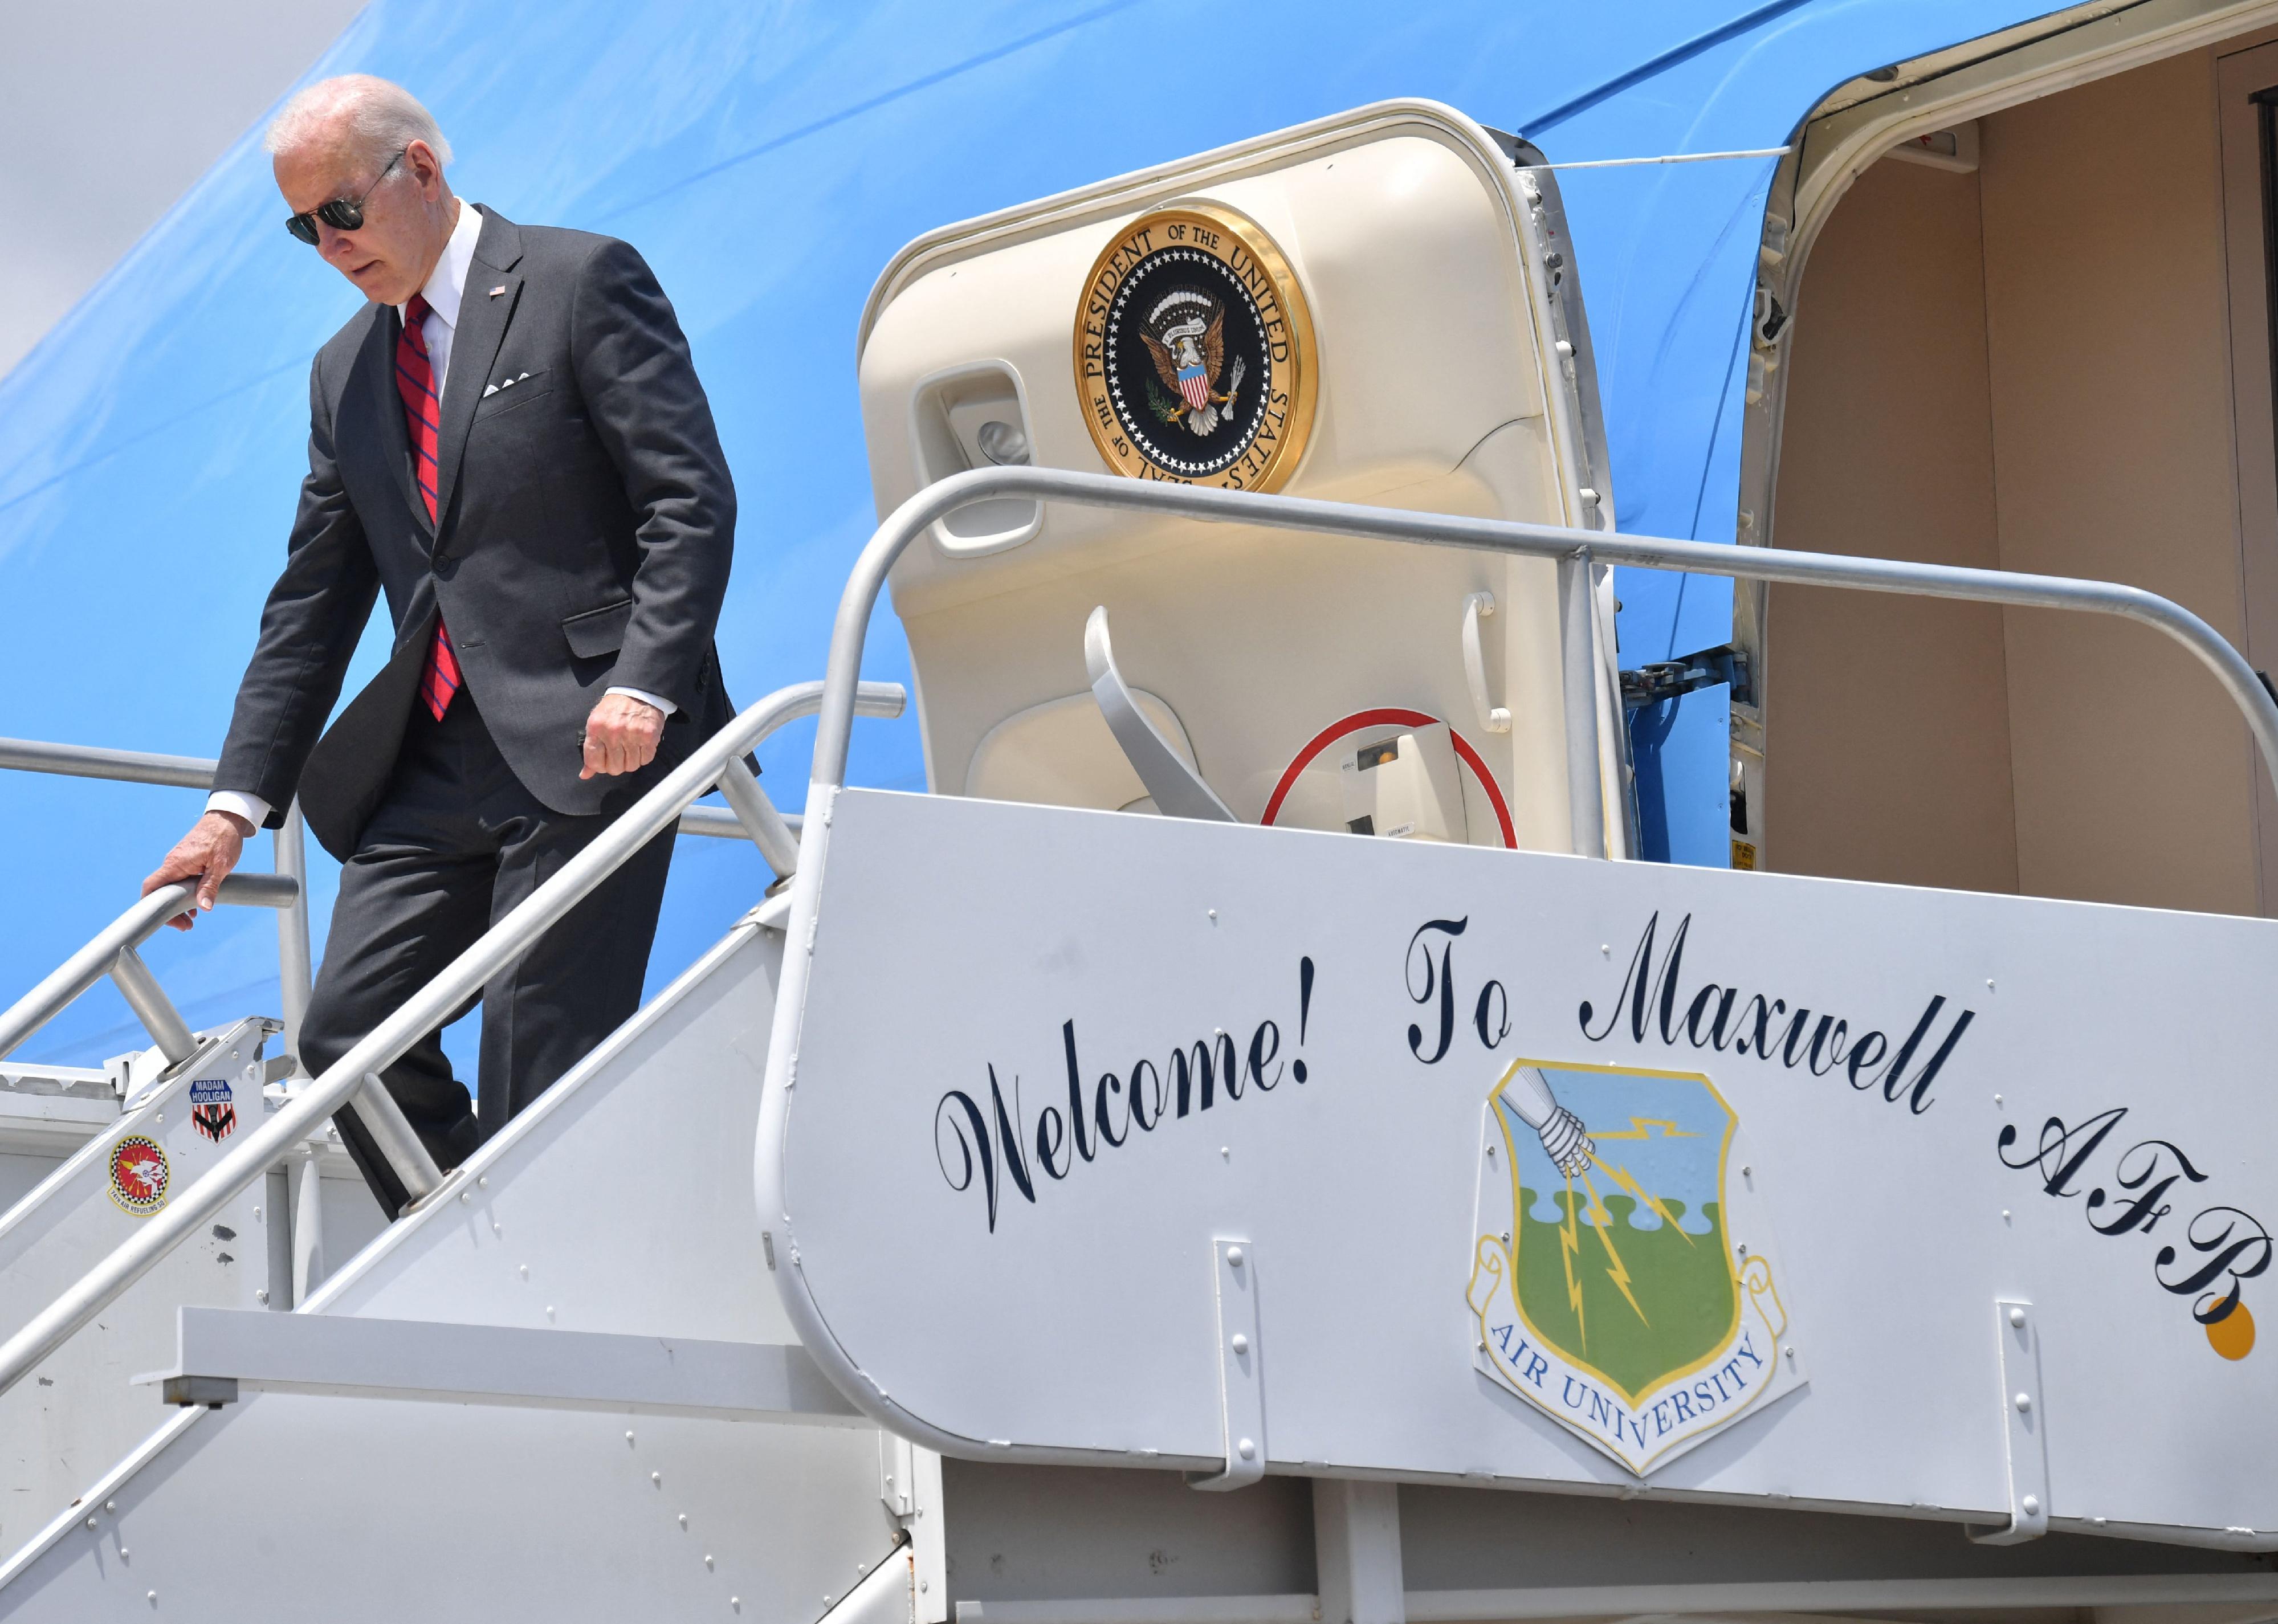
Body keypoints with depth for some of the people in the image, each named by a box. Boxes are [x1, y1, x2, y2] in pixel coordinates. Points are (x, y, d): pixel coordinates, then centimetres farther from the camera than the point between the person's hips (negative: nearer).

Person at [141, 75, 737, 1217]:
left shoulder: (582, 282, 0)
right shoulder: (347, 372, 20)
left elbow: (691, 501, -8)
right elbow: (311, 604, 20)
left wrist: (645, 682, -21)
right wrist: (241, 800, 12)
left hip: (585, 743, -7)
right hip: (429, 766, 7)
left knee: (539, 1069, -11)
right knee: (346, 1034, -4)